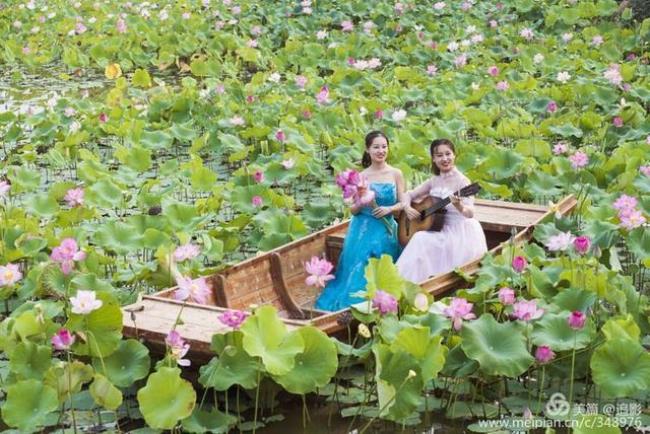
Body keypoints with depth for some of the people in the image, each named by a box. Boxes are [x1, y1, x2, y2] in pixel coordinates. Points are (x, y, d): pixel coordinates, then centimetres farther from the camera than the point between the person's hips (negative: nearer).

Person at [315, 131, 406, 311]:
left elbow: (402, 203, 5)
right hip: (363, 230, 0)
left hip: (385, 231, 0)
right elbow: (353, 210, 3)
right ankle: (352, 302, -2)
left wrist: (389, 209, -16)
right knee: (358, 267, -13)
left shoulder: (395, 174, 2)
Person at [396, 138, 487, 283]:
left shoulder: (461, 181, -12)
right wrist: (407, 208, -7)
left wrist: (460, 207, -44)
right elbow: (408, 195, 15)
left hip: (460, 233, -6)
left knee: (421, 241, -25)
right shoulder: (434, 180, 8)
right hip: (439, 229, 6)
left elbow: (470, 213, -22)